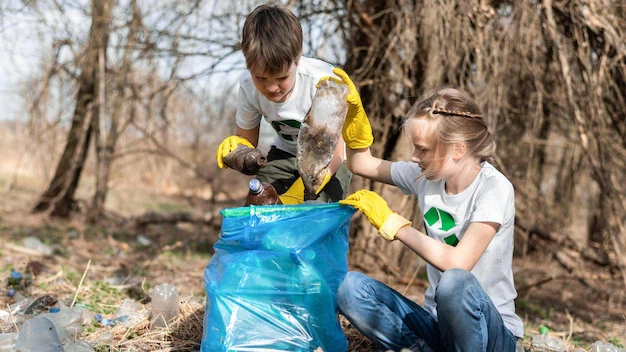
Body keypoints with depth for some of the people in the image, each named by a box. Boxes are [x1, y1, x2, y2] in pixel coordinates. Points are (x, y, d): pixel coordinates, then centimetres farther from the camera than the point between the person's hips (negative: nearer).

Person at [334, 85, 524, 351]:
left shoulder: (494, 189, -16)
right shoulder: (425, 176, 1)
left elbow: (456, 263, -27)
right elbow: (361, 164, 13)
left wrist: (392, 223, -19)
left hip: (490, 329, -5)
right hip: (436, 322, 5)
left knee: (455, 282, -39)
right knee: (350, 288, -18)